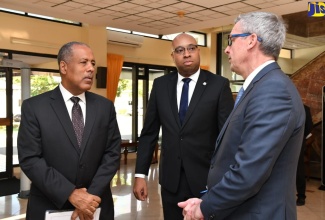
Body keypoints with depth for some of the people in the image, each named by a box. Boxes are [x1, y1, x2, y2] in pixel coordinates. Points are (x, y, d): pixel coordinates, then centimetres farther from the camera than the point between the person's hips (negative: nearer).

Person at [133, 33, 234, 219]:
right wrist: (140, 174, 2)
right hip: (170, 179, 3)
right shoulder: (161, 85, 3)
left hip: (206, 178, -2)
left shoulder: (219, 85, -6)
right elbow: (149, 132, 5)